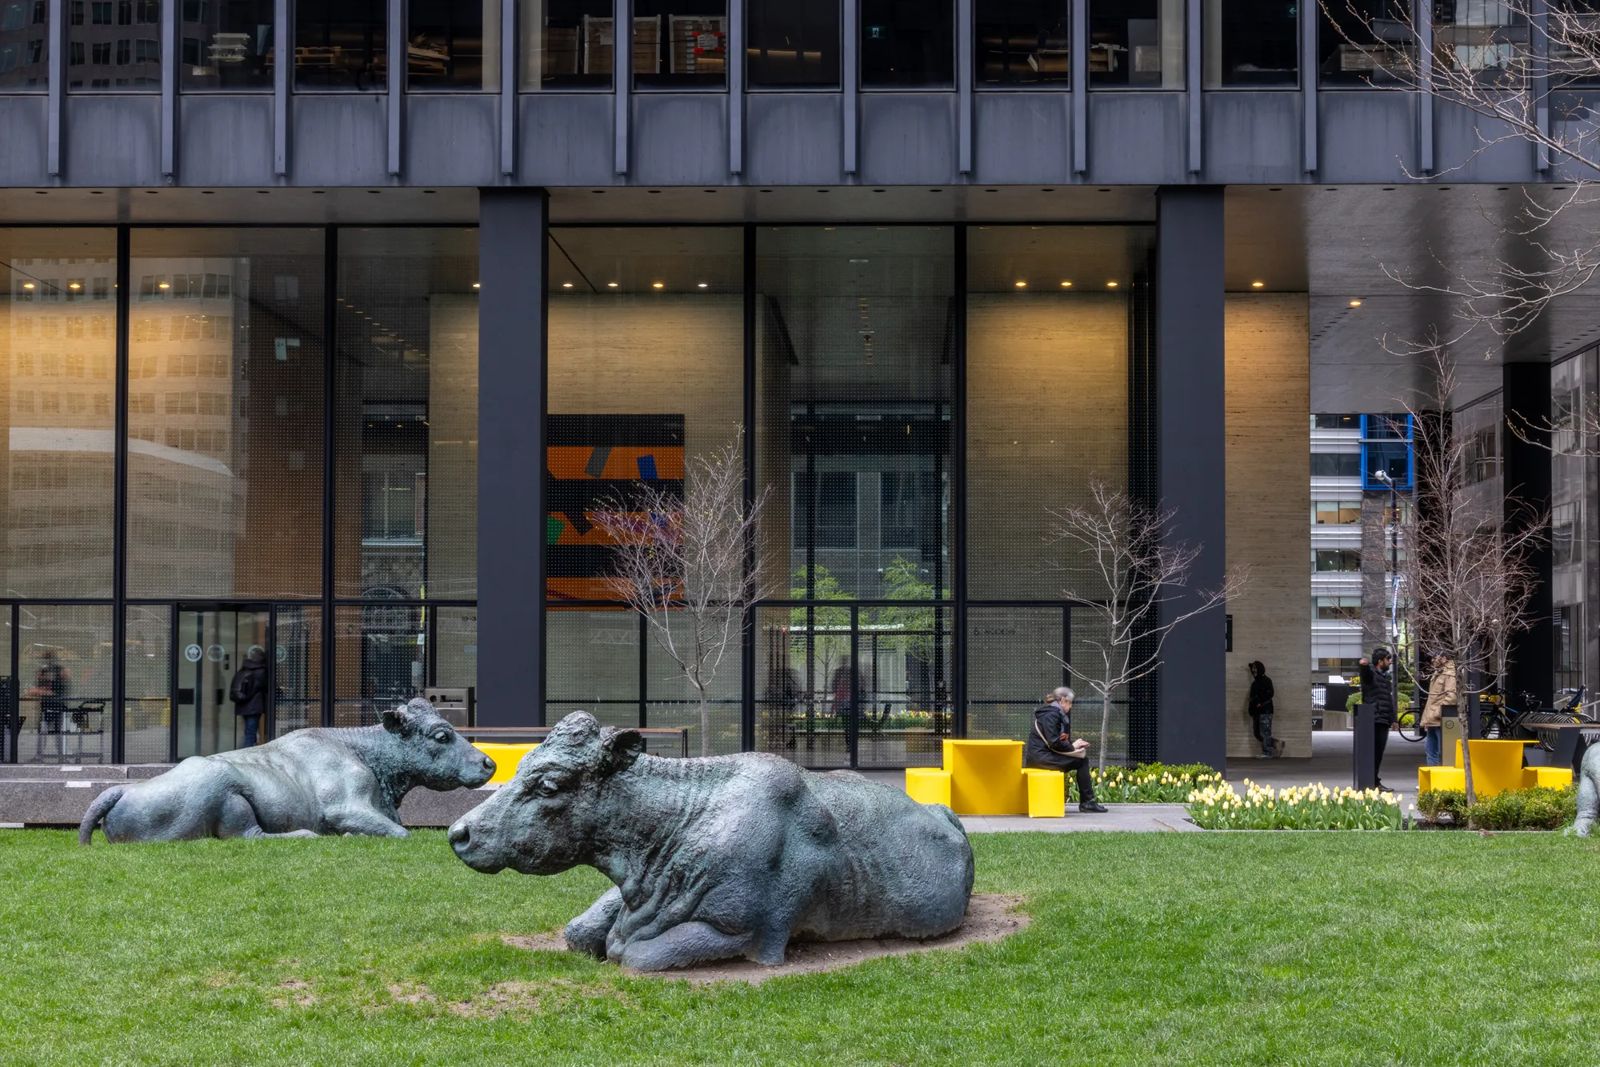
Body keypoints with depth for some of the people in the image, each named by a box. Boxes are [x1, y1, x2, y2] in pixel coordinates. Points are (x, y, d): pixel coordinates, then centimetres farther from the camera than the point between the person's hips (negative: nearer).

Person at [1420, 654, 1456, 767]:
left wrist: (1440, 712, -22)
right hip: (1432, 721, 11)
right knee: (1430, 750, 14)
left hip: (1440, 721, -11)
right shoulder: (1438, 674, 20)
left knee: (1443, 752, -8)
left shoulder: (1450, 674, -13)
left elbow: (1451, 696, -23)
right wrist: (1427, 719, 22)